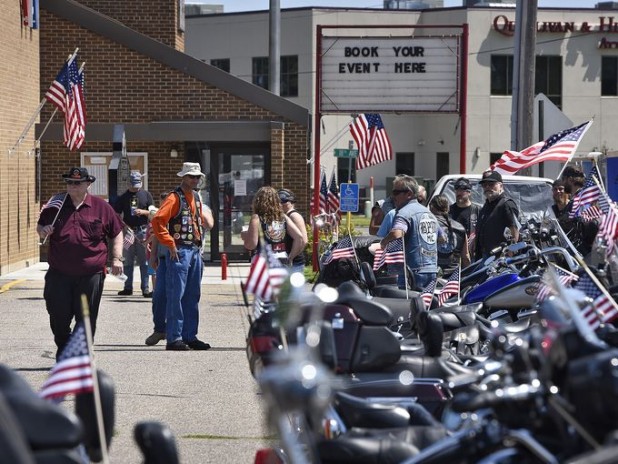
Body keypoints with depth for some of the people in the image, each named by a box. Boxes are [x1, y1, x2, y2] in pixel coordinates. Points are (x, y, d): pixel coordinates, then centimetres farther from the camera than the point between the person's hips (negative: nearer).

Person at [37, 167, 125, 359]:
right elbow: (40, 228, 20)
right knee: (58, 317, 5)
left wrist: (117, 258, 0)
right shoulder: (55, 205, 8)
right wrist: (42, 231, -4)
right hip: (59, 274, 2)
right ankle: (63, 351, 26)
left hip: (90, 275, -2)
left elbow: (116, 234, 11)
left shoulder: (102, 207, 4)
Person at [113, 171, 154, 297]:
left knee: (144, 262, -3)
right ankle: (128, 287, 11)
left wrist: (143, 212, -11)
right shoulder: (123, 197, 7)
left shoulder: (146, 195, 9)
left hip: (143, 231, -1)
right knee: (128, 261, 5)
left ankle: (145, 288, -3)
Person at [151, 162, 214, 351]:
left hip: (195, 251, 9)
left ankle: (190, 336, 18)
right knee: (176, 296, -7)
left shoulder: (196, 197, 15)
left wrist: (199, 242, 15)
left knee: (193, 296, 11)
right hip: (180, 252, -8)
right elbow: (157, 221, -20)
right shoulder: (175, 198, -10)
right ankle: (174, 338, -5)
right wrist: (170, 244, -18)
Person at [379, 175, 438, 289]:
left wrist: (383, 242, -11)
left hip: (414, 271, -9)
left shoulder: (405, 212, -10)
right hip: (433, 270, 9)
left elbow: (396, 234, -30)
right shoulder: (429, 212, 19)